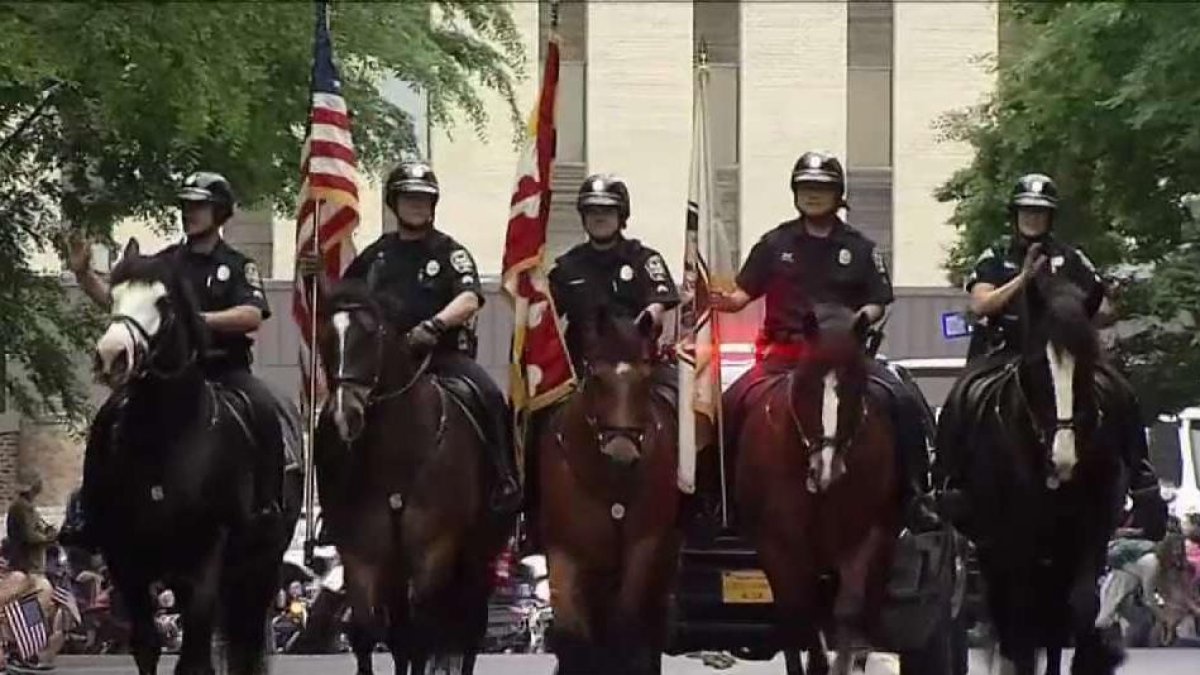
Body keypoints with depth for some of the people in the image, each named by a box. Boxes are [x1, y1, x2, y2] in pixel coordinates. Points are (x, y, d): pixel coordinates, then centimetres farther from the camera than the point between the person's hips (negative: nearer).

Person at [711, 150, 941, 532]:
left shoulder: (859, 248, 8)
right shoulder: (776, 243, 9)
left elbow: (877, 303, 7)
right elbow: (747, 290, 10)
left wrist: (862, 319, -14)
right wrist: (728, 302, -12)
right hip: (784, 352, 0)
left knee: (906, 403, -18)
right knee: (734, 405, -24)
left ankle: (913, 496, -6)